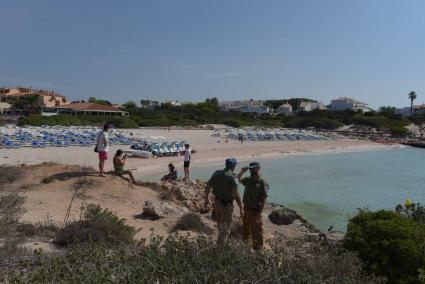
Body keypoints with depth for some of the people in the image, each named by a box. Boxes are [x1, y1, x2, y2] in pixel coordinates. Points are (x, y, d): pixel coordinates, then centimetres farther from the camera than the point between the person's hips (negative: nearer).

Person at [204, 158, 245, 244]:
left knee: (220, 223, 27)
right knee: (226, 226, 6)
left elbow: (208, 187, 4)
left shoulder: (217, 173, -1)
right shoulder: (231, 177, -20)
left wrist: (207, 199, 16)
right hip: (226, 204, -7)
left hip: (217, 201, 7)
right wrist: (241, 208, -15)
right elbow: (236, 194, -22)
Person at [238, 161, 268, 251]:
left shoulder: (262, 183, -19)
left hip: (255, 210, -6)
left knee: (256, 229, 5)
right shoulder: (248, 179, -1)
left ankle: (258, 246, 20)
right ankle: (245, 238, 47)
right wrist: (242, 172, -2)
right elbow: (239, 180, 18)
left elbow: (263, 200, -19)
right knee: (246, 225, 25)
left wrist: (259, 213, -22)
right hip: (246, 208, 6)